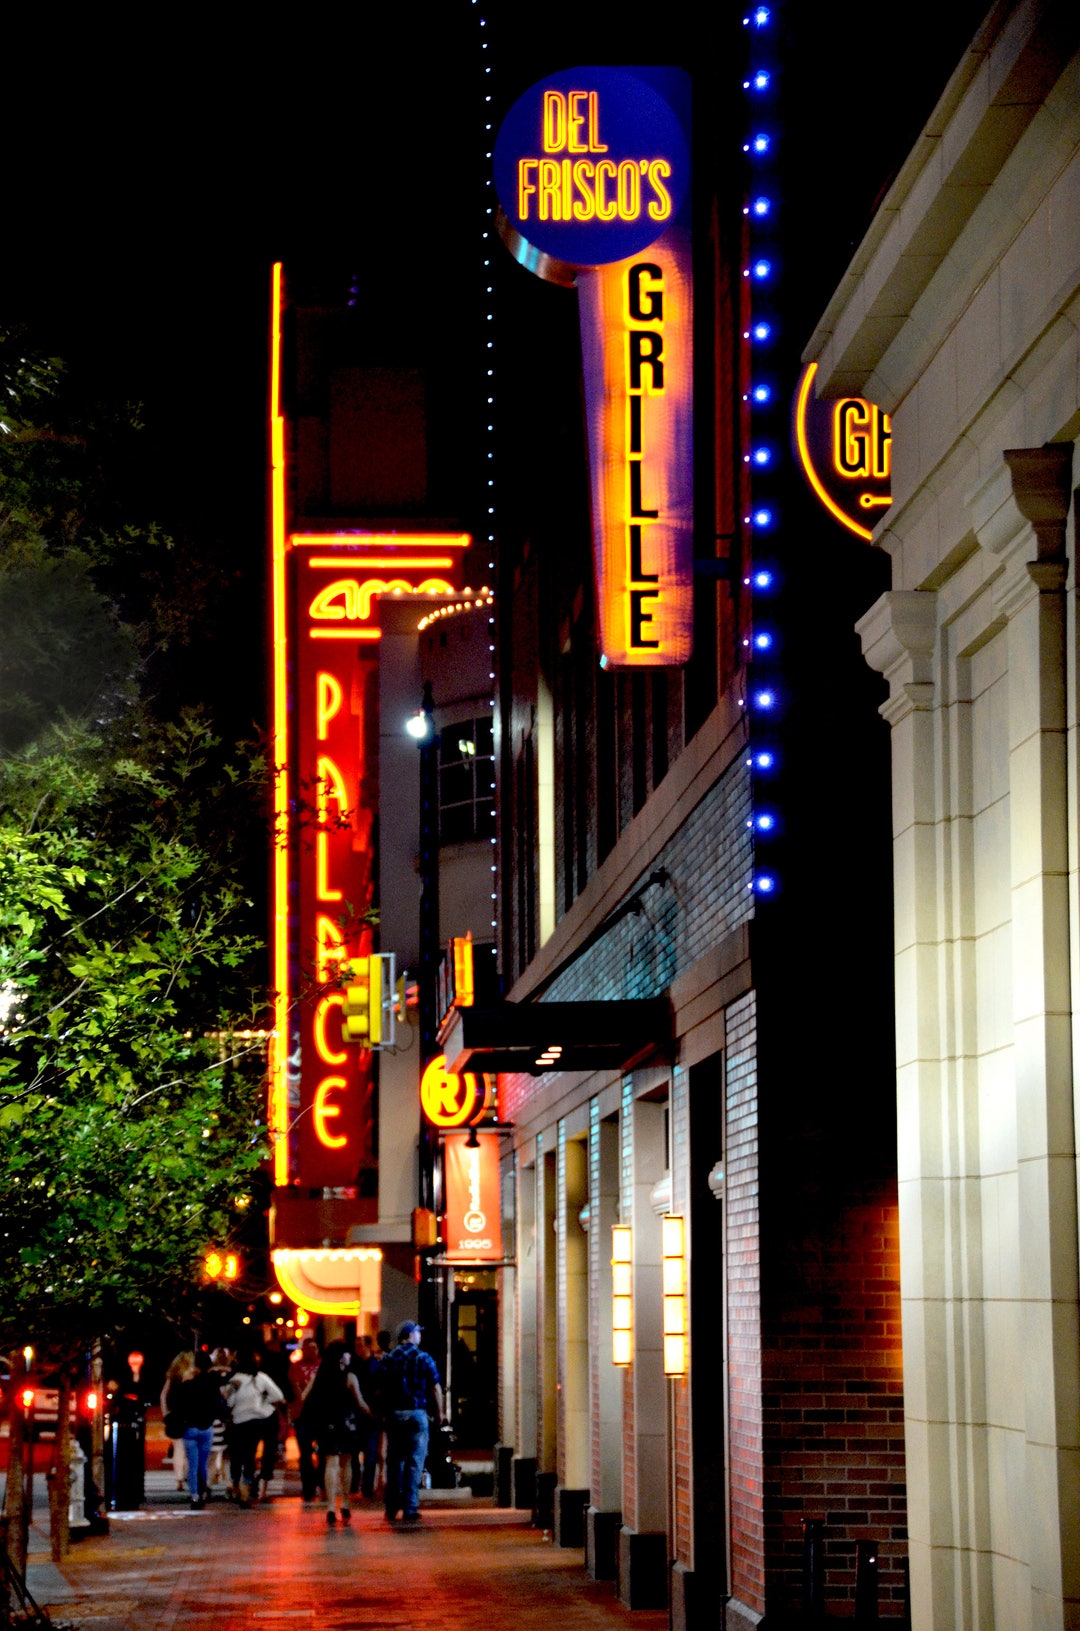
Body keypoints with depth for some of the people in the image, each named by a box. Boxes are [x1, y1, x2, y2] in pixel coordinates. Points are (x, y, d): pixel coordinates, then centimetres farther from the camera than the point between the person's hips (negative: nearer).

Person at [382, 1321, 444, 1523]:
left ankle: (391, 1509, 11)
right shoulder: (423, 1358, -3)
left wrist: (383, 1412, 11)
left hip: (393, 1414, 3)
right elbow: (435, 1388, -3)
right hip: (417, 1413, -3)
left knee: (394, 1461, 10)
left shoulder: (388, 1359, 6)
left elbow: (380, 1390, 4)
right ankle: (410, 1508, -4)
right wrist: (439, 1413, 7)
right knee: (414, 1462, -1)